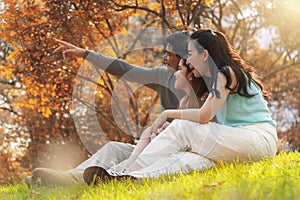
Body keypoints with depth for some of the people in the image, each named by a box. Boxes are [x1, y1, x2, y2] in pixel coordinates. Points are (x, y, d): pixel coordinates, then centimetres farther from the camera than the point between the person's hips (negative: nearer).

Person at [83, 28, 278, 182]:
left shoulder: (226, 74, -7)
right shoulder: (219, 77, 23)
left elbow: (203, 116, -17)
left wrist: (168, 114, -4)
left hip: (260, 140, -8)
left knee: (181, 128, -18)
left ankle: (131, 173, -23)